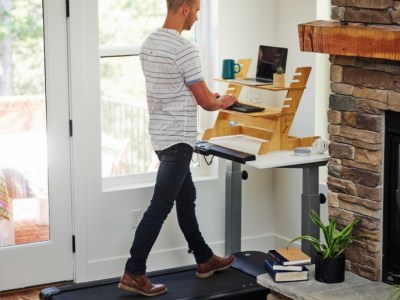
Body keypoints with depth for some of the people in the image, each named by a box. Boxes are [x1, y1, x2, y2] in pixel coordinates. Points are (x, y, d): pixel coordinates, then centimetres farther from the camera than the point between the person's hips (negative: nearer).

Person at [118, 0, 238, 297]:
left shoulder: (149, 44, 8)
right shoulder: (184, 49, -19)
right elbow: (205, 102, -13)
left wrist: (205, 95, 20)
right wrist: (223, 102, 9)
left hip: (162, 135, 10)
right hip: (178, 139, -10)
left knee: (186, 198, 18)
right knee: (160, 206, -5)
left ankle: (205, 260, 30)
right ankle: (133, 273, -2)